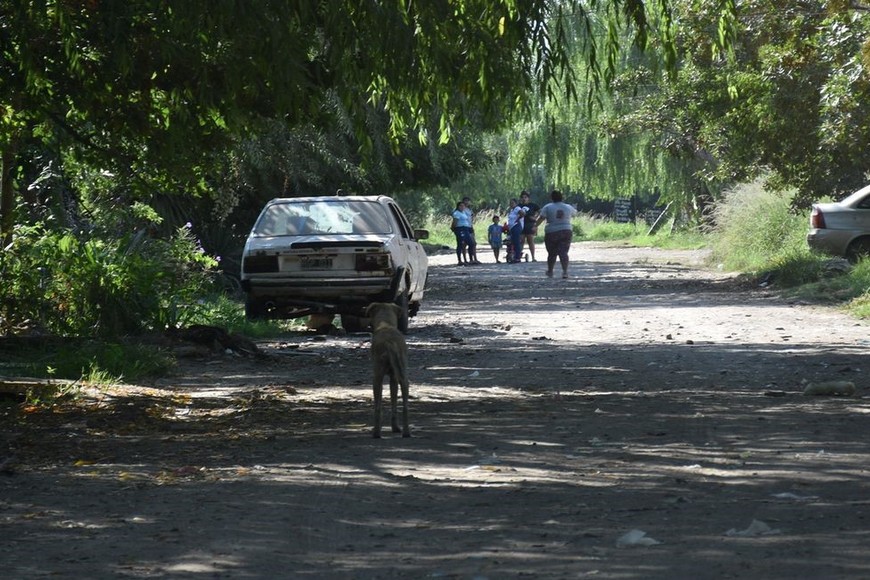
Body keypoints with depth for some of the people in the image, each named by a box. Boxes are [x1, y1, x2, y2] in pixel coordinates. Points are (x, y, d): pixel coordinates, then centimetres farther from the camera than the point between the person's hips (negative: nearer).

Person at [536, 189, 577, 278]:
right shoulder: (568, 207, 7)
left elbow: (541, 218, -11)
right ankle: (565, 271, -17)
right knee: (563, 252, -2)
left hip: (551, 233, -2)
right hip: (566, 232, 2)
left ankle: (550, 272, 24)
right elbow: (574, 213, 28)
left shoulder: (548, 207, -3)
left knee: (552, 253, 10)